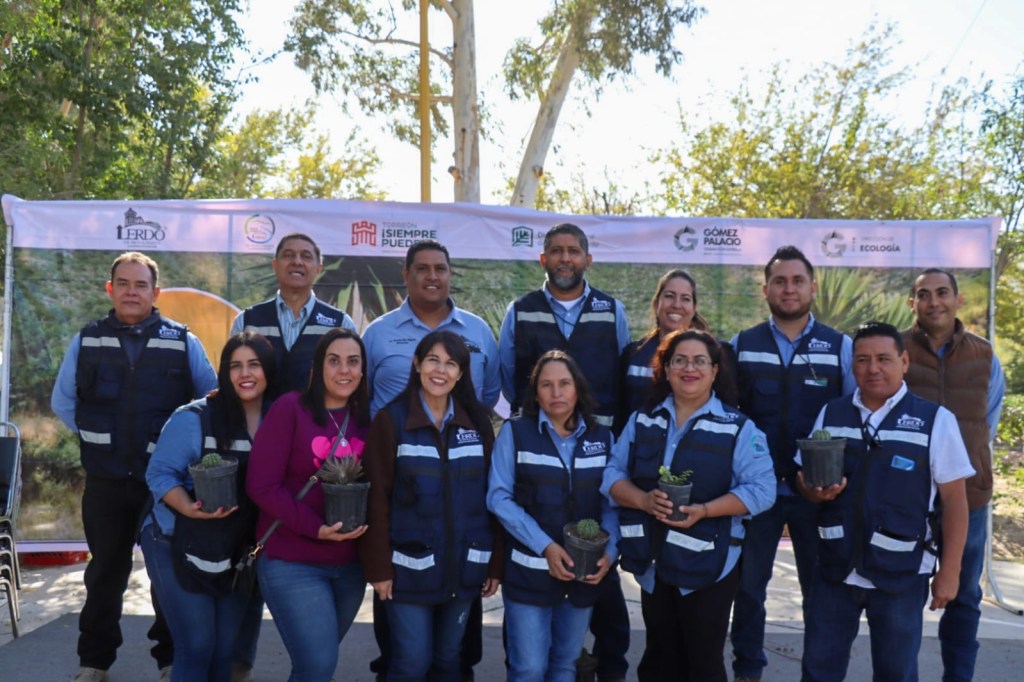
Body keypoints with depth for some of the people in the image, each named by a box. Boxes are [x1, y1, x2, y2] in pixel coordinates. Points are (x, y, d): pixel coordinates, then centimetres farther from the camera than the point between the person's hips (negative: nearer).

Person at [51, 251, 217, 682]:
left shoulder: (184, 342, -1)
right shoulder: (86, 341, 5)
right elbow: (63, 400, 12)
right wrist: (95, 437, 4)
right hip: (105, 480, 2)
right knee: (105, 571, 13)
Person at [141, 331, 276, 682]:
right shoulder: (193, 418, -14)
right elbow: (159, 473, -12)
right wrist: (189, 507, -29)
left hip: (237, 552, 4)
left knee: (226, 649, 13)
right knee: (196, 647, -3)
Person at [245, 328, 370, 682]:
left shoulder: (366, 418, 5)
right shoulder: (290, 407, -10)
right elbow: (261, 485, -14)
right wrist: (315, 528, -20)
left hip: (351, 564, 5)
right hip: (291, 562, -5)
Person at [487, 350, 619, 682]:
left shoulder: (602, 438, 4)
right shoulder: (515, 432, -4)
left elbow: (611, 501, 3)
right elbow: (499, 497, -10)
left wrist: (609, 551, -14)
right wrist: (545, 546, -18)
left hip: (585, 571, 3)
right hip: (529, 569, -3)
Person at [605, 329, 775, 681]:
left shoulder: (738, 427, -5)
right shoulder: (642, 420, 6)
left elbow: (761, 489, -12)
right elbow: (612, 474, 3)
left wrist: (704, 511, -24)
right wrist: (645, 500, -18)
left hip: (708, 563, -3)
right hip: (653, 562, 4)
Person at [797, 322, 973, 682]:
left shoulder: (936, 420, -8)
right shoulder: (831, 414, 3)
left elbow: (954, 500, -4)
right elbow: (804, 476, 11)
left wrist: (949, 571, -4)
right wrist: (815, 490, -12)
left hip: (900, 574, -3)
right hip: (836, 567, 3)